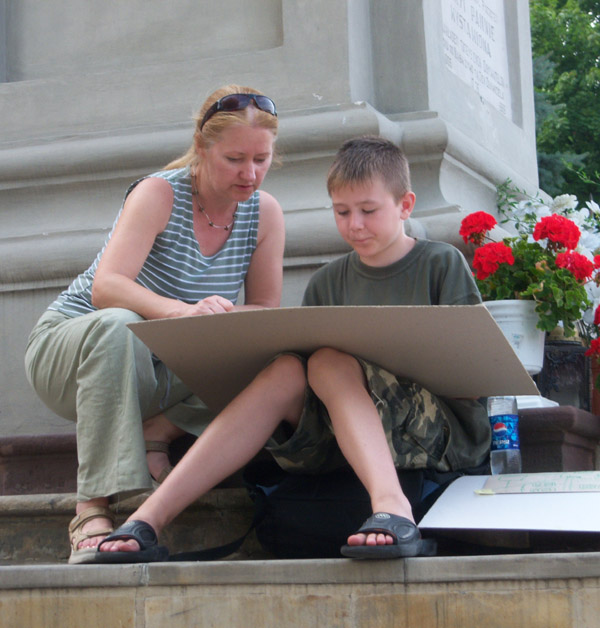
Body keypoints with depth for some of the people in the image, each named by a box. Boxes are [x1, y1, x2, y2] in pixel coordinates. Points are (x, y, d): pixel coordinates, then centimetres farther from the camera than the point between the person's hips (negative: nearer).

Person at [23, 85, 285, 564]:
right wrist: (182, 311, -49)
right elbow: (105, 288, -31)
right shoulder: (159, 194, -17)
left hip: (163, 372, 3)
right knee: (117, 325, -40)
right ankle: (94, 507, -40)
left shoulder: (265, 213, -3)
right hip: (70, 345, -3)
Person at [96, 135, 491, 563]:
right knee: (287, 371, -24)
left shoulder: (443, 264, 5)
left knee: (328, 363, -27)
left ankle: (392, 506, -51)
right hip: (343, 444, 4)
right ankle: (150, 519, -35)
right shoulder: (328, 283, 16)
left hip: (446, 434, -3)